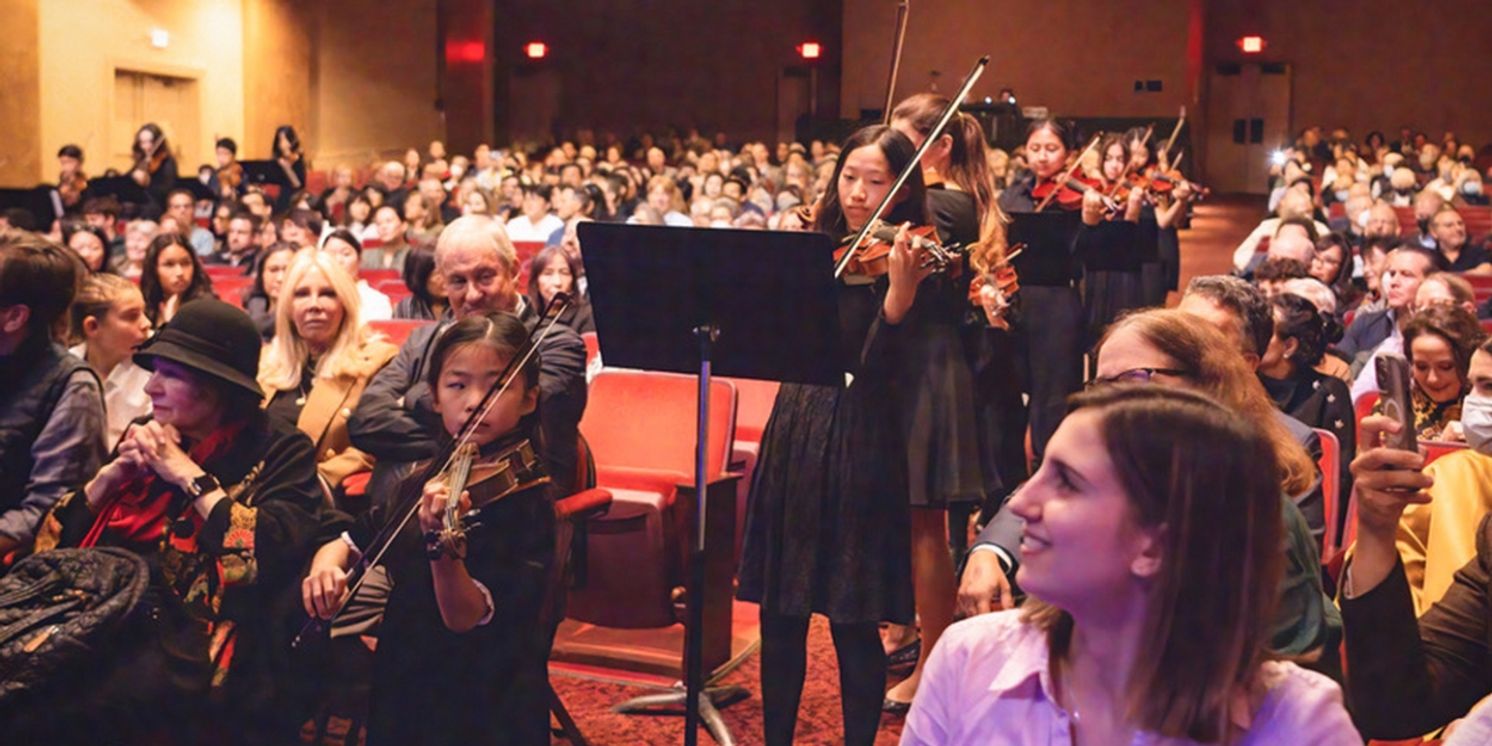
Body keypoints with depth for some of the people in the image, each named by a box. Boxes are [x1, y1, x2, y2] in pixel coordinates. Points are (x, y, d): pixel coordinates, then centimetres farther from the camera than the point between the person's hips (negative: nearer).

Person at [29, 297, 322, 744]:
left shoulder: (279, 452, 1)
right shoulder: (148, 437, 18)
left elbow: (279, 554, -17)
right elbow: (59, 536, 18)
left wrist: (187, 474, -10)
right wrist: (115, 471, 0)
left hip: (198, 643, -5)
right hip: (108, 619, 6)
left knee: (78, 702, -31)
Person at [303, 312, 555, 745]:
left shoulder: (524, 494, -16)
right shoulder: (422, 482, 2)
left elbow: (468, 618, -23)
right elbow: (352, 540, 11)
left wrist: (442, 545, -40)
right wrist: (326, 565, -11)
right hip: (400, 695, 6)